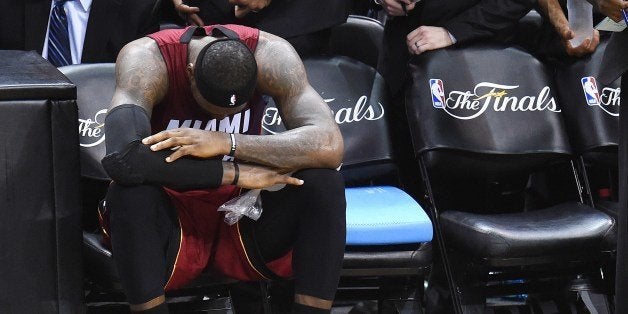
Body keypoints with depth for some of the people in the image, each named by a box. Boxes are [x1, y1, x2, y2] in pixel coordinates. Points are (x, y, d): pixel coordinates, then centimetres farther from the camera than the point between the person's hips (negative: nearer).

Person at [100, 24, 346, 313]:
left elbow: (330, 145, -30)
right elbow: (121, 157, -41)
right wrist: (236, 173, -35)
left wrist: (227, 143, -39)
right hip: (170, 224, -2)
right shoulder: (147, 59, -23)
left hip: (240, 217, 2)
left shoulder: (270, 55, -16)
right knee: (129, 192, -35)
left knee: (325, 183, -24)